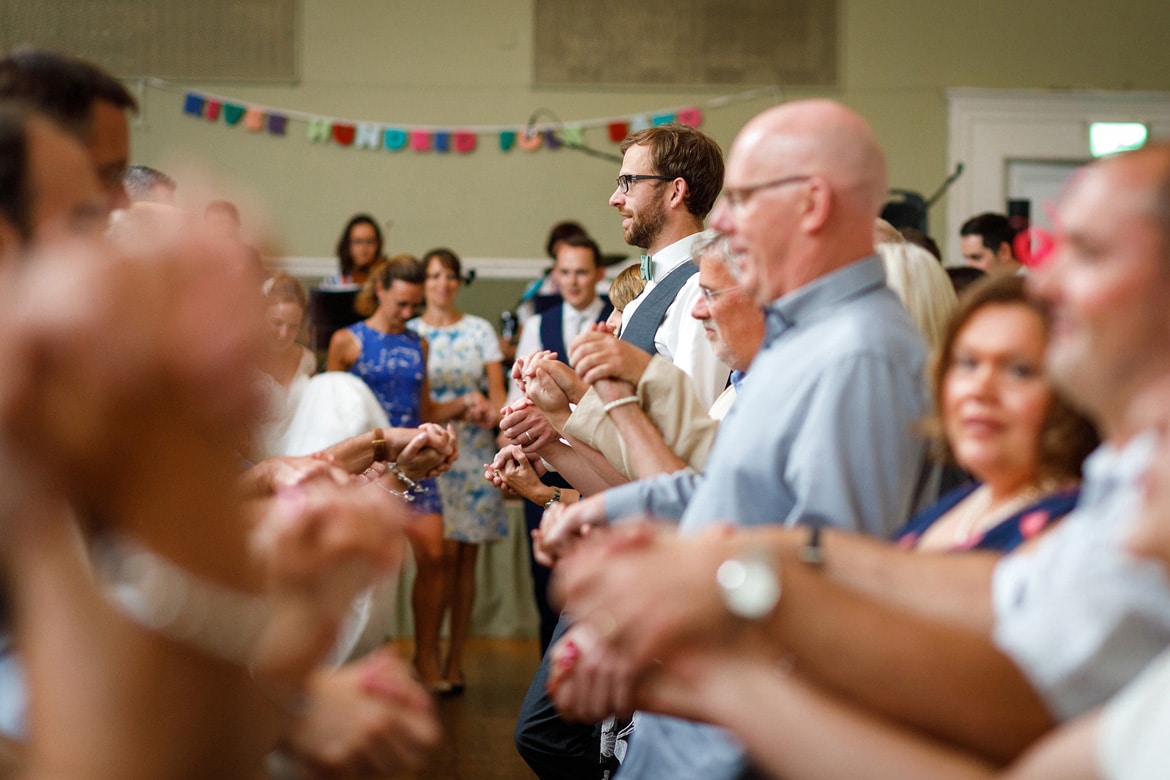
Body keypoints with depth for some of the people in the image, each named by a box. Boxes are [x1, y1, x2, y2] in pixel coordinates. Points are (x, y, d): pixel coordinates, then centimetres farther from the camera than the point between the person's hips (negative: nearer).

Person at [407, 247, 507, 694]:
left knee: (466, 558, 3)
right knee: (444, 553, -12)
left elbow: (497, 389, 8)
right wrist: (461, 405, -10)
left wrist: (490, 409, -15)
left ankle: (455, 659, 10)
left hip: (474, 451, 2)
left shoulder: (480, 331, 11)